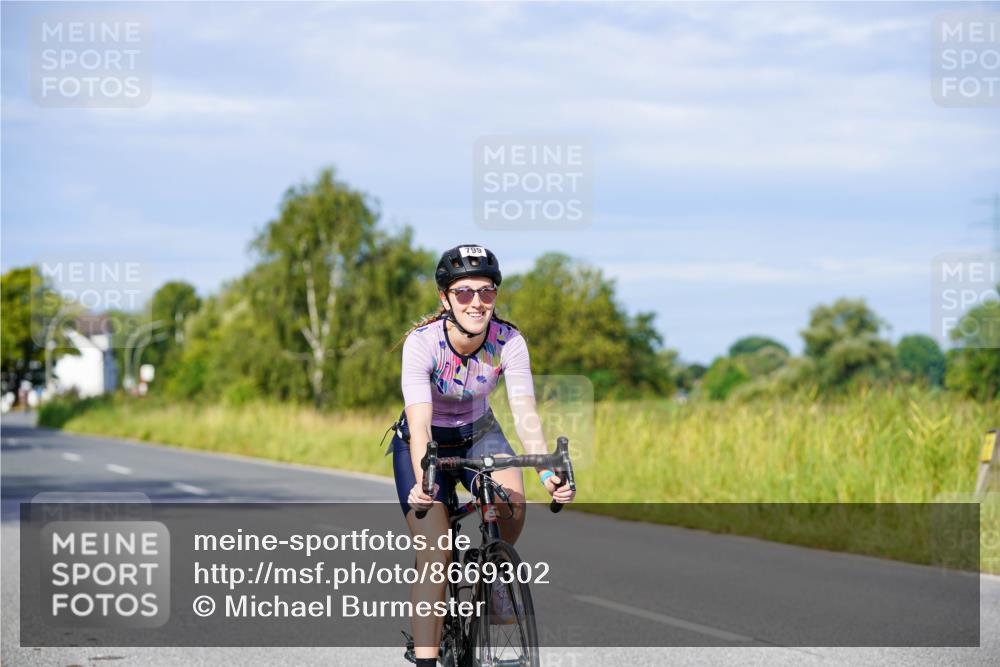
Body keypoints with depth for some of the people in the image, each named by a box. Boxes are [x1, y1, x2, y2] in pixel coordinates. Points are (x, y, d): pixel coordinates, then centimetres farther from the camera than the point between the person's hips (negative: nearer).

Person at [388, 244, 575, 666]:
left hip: (478, 434, 2)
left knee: (512, 498, -29)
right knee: (435, 556, -16)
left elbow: (525, 412, -30)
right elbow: (419, 424, -38)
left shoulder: (509, 342, -22)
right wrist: (422, 482, -56)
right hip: (427, 442, -2)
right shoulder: (422, 342, -29)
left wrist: (547, 472, -47)